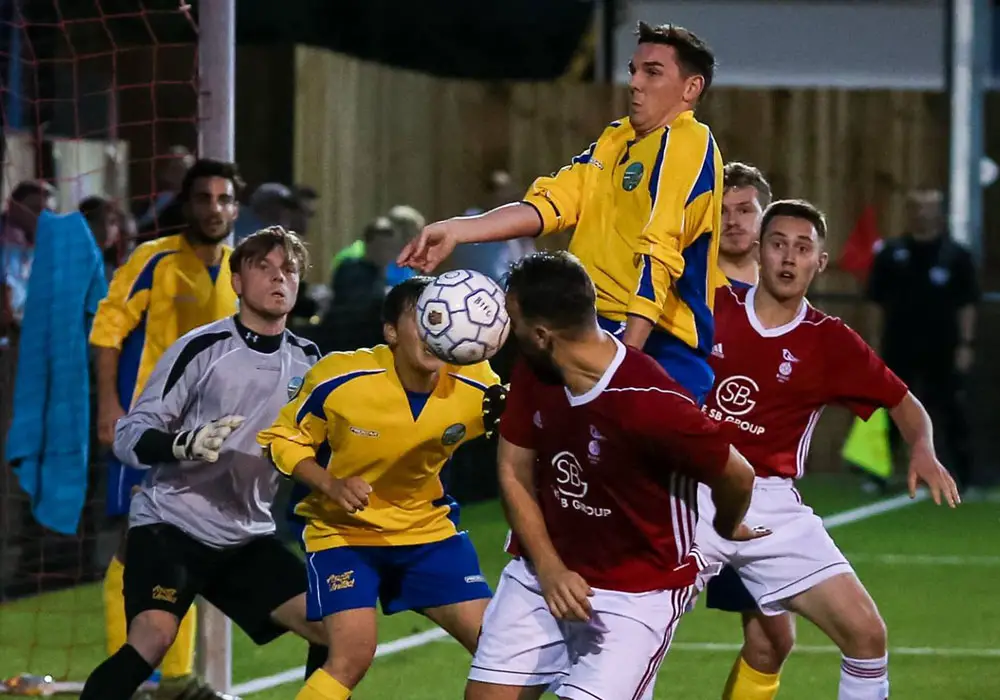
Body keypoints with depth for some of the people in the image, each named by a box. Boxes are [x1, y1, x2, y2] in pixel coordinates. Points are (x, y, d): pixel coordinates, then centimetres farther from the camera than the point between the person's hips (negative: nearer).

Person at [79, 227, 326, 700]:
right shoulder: (201, 349, -10)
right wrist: (185, 444, -30)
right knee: (154, 636, -29)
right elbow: (129, 436, -11)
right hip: (170, 523, -6)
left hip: (248, 537, 6)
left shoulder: (307, 361, 7)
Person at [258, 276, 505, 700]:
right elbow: (282, 440, -8)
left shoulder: (476, 387, -16)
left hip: (428, 527, 4)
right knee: (352, 655, -21)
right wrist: (332, 486, -26)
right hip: (342, 529, -4)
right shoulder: (338, 380, -22)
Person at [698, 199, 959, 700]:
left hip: (772, 505, 1)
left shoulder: (830, 341, 2)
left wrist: (922, 449, -12)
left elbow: (903, 404, 8)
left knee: (866, 632, -8)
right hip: (694, 495, -1)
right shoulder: (714, 309, 2)